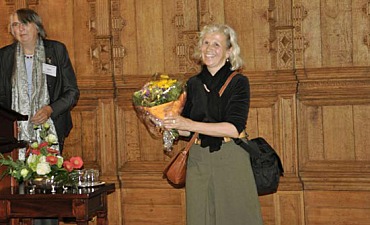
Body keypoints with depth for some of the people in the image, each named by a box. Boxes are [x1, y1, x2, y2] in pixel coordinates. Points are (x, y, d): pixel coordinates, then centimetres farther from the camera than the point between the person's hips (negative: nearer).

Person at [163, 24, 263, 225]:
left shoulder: (238, 82, -4)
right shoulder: (193, 84, 9)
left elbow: (234, 128, -15)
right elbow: (187, 131, 12)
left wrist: (189, 124, -19)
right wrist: (170, 123, -7)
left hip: (231, 162, -4)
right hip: (198, 161, 4)